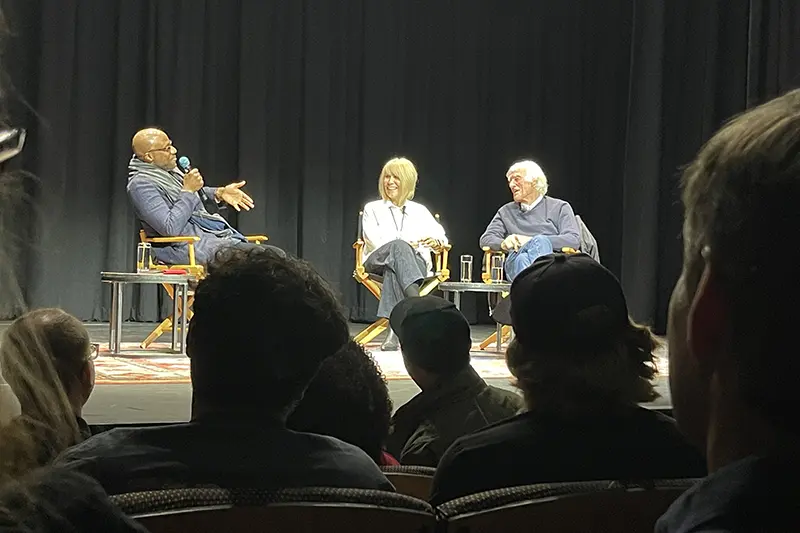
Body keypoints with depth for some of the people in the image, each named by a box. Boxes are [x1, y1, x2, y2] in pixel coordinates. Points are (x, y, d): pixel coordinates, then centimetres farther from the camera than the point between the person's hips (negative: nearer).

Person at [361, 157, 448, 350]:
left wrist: (436, 242, -16)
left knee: (394, 268, -39)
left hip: (416, 261, 1)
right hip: (378, 261, -1)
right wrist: (402, 245, -16)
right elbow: (373, 239, 2)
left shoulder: (420, 211, 24)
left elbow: (440, 236, 11)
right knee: (399, 246, -38)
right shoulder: (373, 209, 20)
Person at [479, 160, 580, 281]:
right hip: (515, 261, 2)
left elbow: (574, 240, 4)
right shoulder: (506, 211, 32)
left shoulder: (560, 207, 21)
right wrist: (503, 243, -6)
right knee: (522, 260, -38)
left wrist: (533, 241, -5)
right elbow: (485, 239, 20)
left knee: (540, 241, -38)